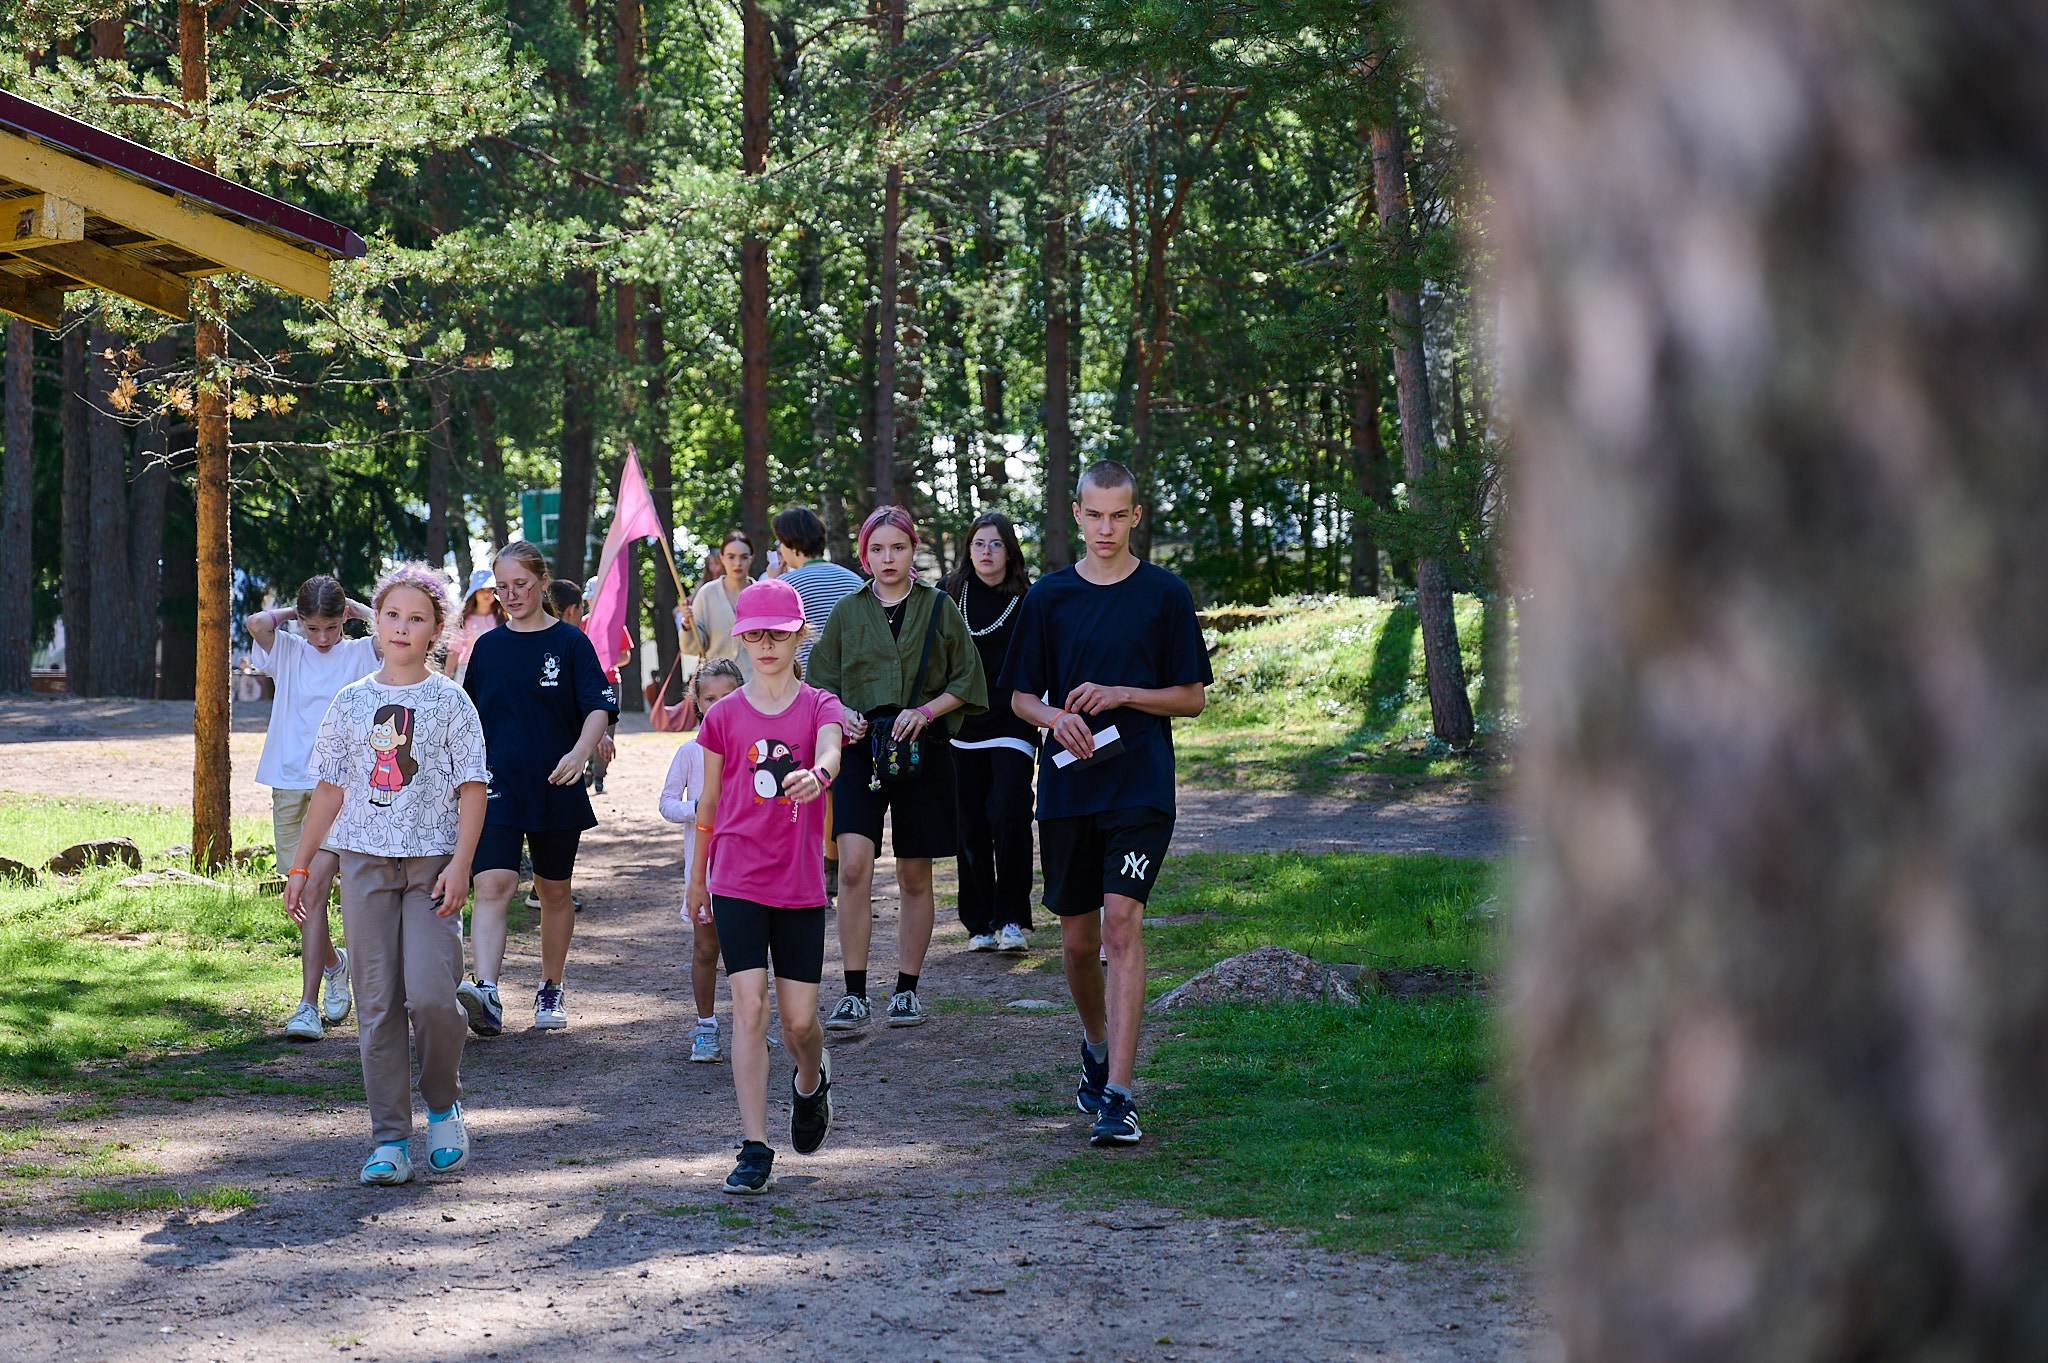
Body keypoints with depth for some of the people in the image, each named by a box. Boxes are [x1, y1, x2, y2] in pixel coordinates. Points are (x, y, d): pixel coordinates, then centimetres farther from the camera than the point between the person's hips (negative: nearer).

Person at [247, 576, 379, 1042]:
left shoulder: (358, 654, 3)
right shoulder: (287, 652, 8)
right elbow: (256, 623, -11)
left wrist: (355, 609, 0)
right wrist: (294, 613, 6)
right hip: (289, 785, 4)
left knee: (315, 890, -14)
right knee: (301, 896, 11)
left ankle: (309, 1006, -15)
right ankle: (334, 964, 40)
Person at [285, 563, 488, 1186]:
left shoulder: (449, 702, 1)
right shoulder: (350, 703, 9)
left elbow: (472, 789, -2)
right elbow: (331, 789, 14)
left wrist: (460, 865, -12)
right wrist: (301, 866, 11)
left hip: (431, 864, -3)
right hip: (364, 861, 3)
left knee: (430, 995, -14)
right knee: (377, 1005, 0)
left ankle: (444, 1107, 12)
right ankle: (389, 1139, 4)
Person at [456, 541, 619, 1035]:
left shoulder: (569, 642, -2)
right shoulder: (488, 646, 8)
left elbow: (599, 707, -10)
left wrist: (579, 753, -28)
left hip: (555, 790, -1)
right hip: (497, 786, 1)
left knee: (554, 892, 12)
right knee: (492, 885, -16)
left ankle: (550, 990, 29)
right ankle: (486, 994, -30)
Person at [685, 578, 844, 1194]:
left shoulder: (819, 706, 2)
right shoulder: (723, 715, 4)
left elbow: (830, 755, -21)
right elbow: (708, 803, 12)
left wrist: (816, 774, -44)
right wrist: (697, 878, 16)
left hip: (800, 884, 0)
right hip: (737, 882, 0)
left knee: (800, 1020, 4)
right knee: (749, 1008, -10)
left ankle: (811, 1083, 40)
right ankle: (755, 1150, -9)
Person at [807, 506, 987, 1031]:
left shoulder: (938, 609, 5)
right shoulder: (847, 613, 9)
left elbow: (966, 683, 5)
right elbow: (822, 684, 13)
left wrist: (925, 711, -11)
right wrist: (840, 714, -8)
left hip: (921, 751, 0)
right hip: (860, 749, 0)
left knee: (915, 876, 6)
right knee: (853, 865, -15)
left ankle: (906, 989, 17)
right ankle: (854, 995, -11)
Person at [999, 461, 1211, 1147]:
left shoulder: (1165, 594, 1)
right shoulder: (1048, 596, 7)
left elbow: (1192, 697, 4)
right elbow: (1021, 696, 12)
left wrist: (1122, 694, -12)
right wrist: (1056, 718, -10)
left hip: (1141, 784, -3)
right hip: (1067, 783, 3)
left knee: (1122, 921, -16)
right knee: (1078, 937, 10)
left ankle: (1117, 1093, -18)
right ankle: (1096, 1046, 39)